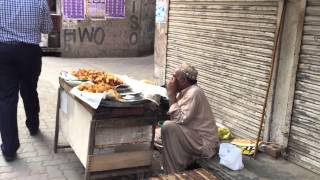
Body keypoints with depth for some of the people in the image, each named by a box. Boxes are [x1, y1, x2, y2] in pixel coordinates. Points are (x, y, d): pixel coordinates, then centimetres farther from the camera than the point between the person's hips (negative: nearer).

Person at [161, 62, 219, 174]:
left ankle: (173, 173, -13)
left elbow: (180, 119, -25)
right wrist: (172, 94, -2)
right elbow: (175, 115, 7)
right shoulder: (184, 91, 8)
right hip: (195, 136, 10)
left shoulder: (193, 92, -20)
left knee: (168, 126, -25)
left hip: (204, 143, -10)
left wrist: (171, 94, -20)